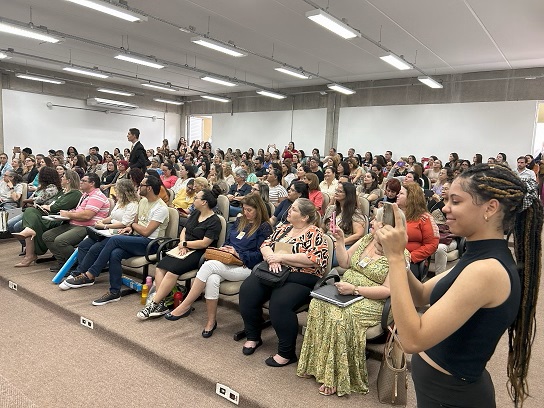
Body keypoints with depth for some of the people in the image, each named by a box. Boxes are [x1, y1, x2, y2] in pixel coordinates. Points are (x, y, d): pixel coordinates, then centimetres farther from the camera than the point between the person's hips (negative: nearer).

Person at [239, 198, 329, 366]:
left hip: (300, 279, -6)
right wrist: (272, 257, -11)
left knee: (280, 302, -32)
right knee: (247, 289, -17)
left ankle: (287, 353, -11)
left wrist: (281, 257, -16)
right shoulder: (283, 228, 16)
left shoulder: (314, 234, -4)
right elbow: (265, 245, 14)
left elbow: (315, 259, -19)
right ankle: (253, 337, 4)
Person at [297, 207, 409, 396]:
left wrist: (354, 289, -22)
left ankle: (336, 378, -15)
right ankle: (315, 365, -10)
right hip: (347, 293, 7)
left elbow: (388, 290, -18)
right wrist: (340, 240, 0)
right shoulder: (367, 239, 10)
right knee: (317, 305, -20)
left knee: (340, 317, -32)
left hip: (371, 302, -6)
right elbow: (344, 262, 13)